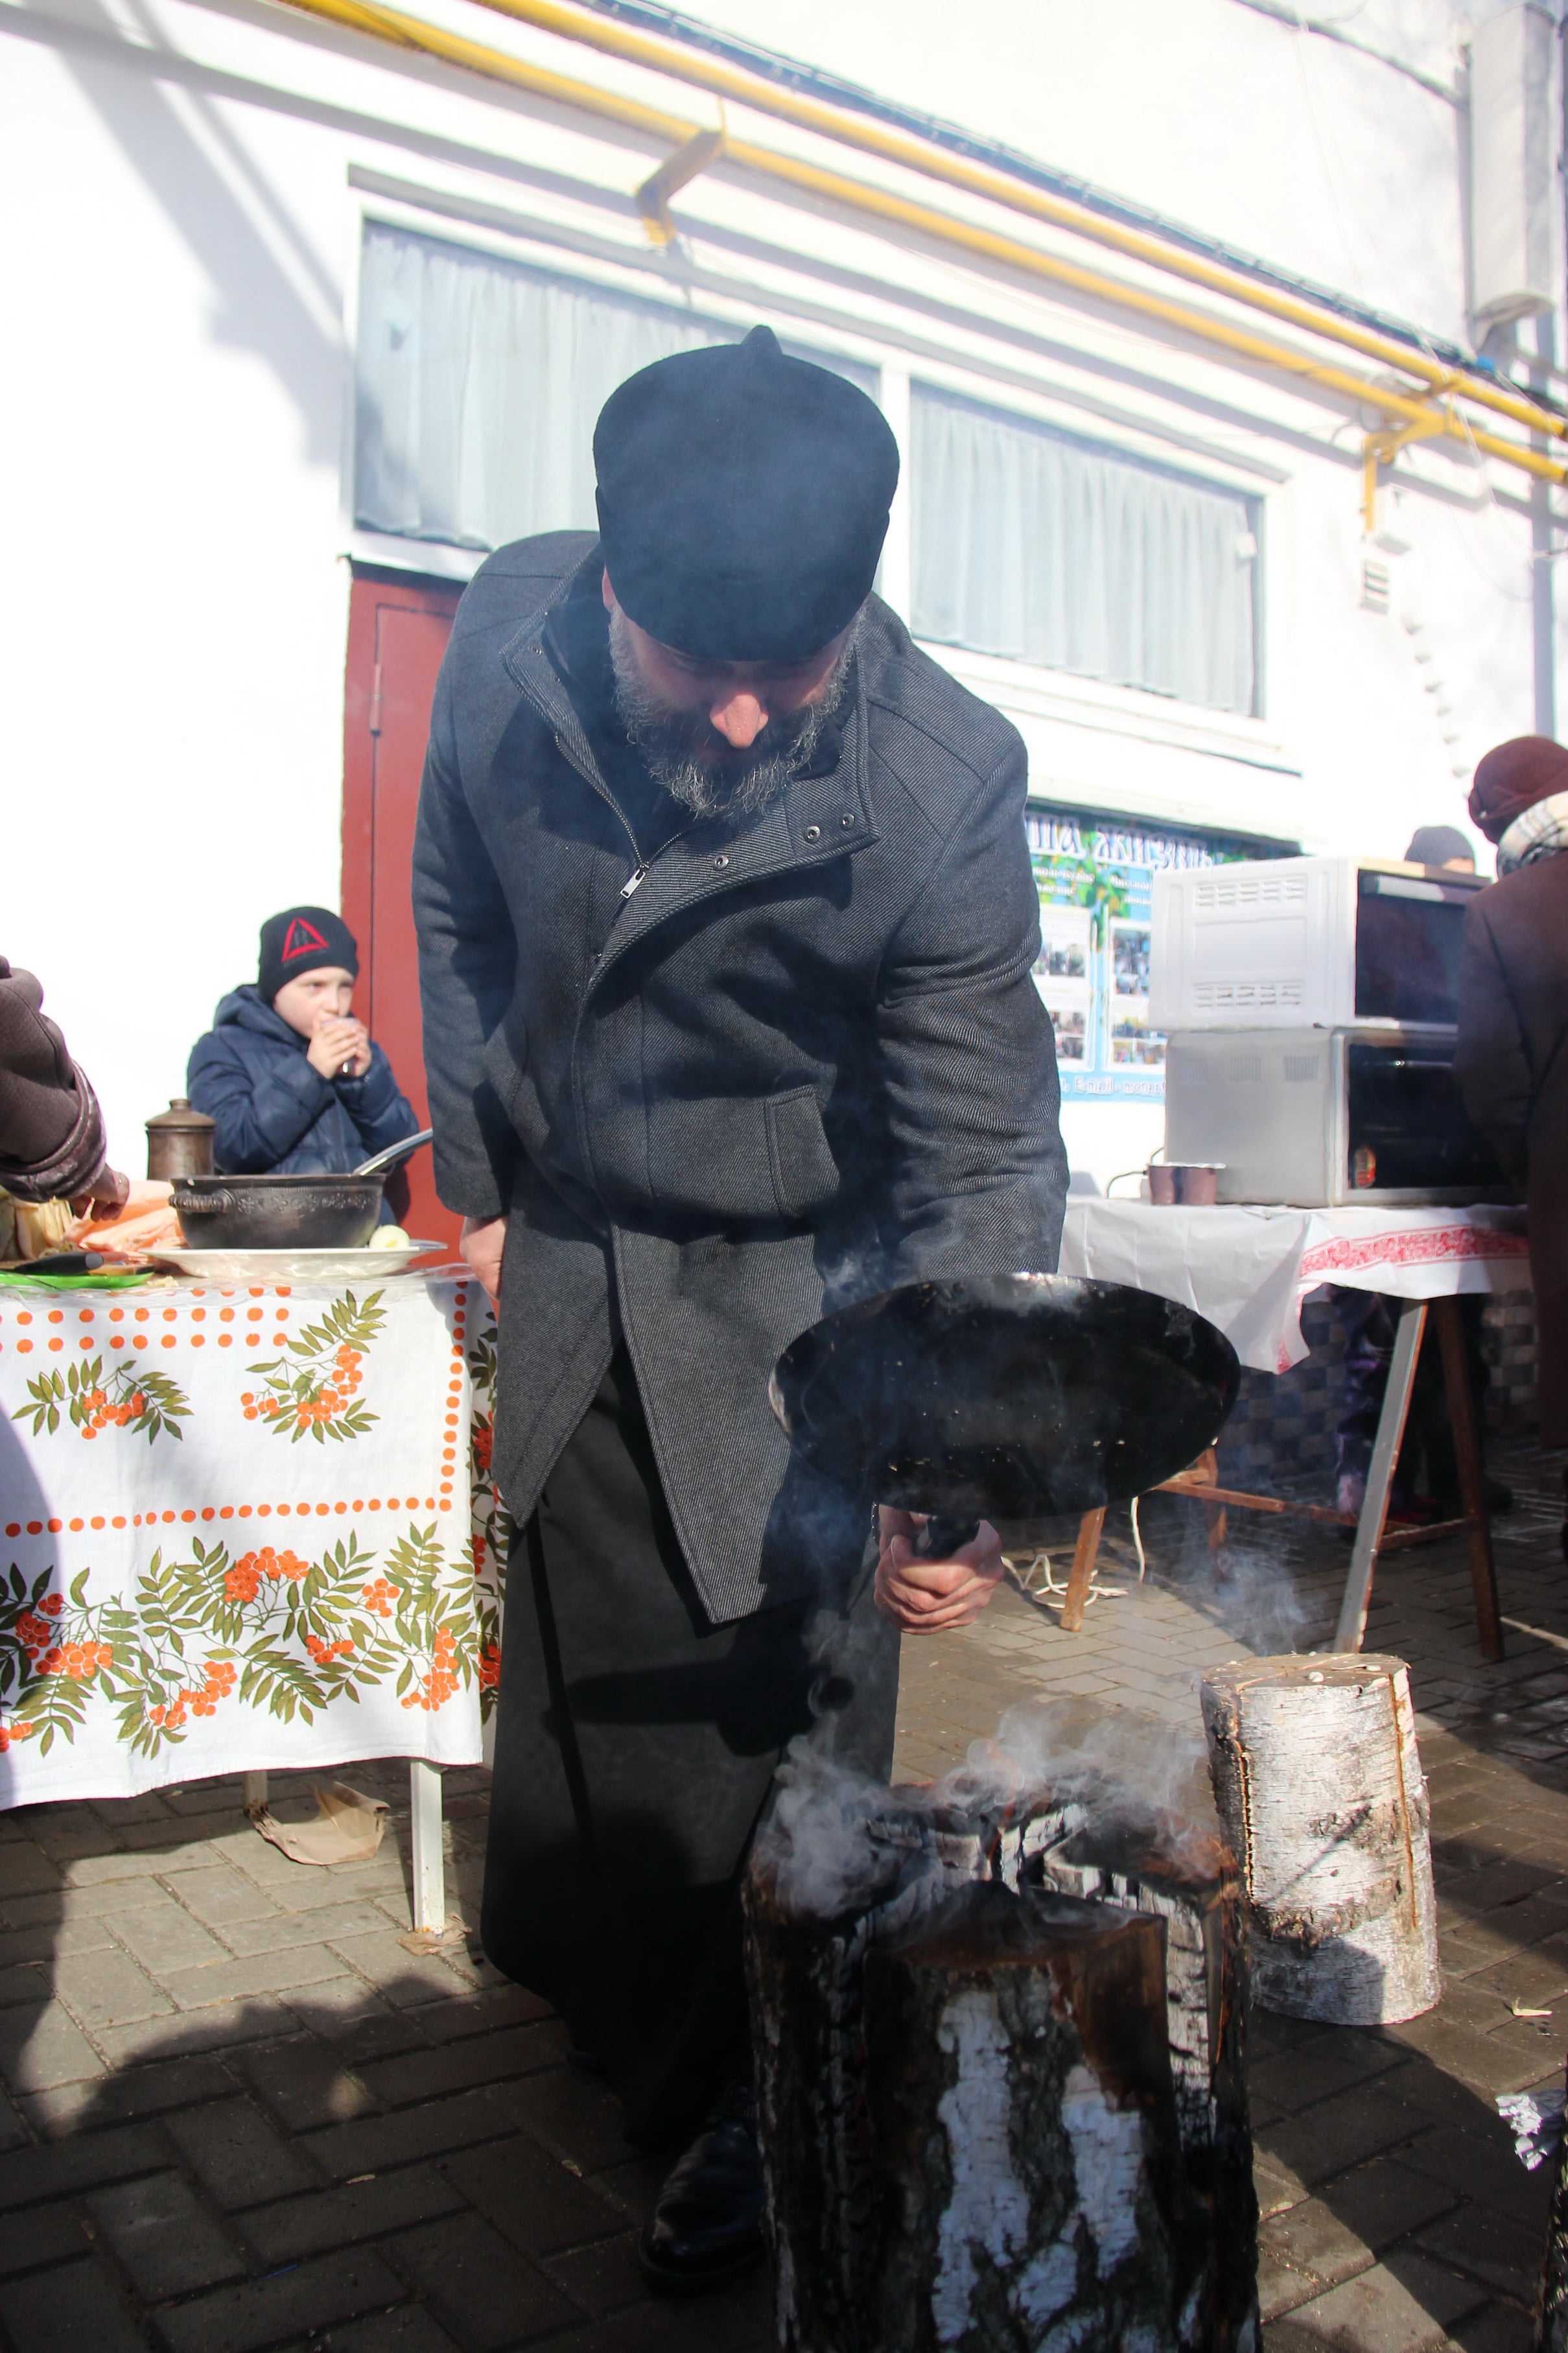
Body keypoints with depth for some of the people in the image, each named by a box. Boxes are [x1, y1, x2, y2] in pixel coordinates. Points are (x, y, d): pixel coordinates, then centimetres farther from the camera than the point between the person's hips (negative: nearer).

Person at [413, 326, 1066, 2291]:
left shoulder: (944, 787, -27)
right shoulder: (508, 631, -16)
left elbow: (985, 1165, -24)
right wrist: (477, 1180, 6)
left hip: (794, 1286, -4)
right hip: (571, 1262, 4)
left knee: (782, 1695, 5)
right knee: (573, 1658, 21)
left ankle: (754, 2098, 34)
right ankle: (589, 1981, 50)